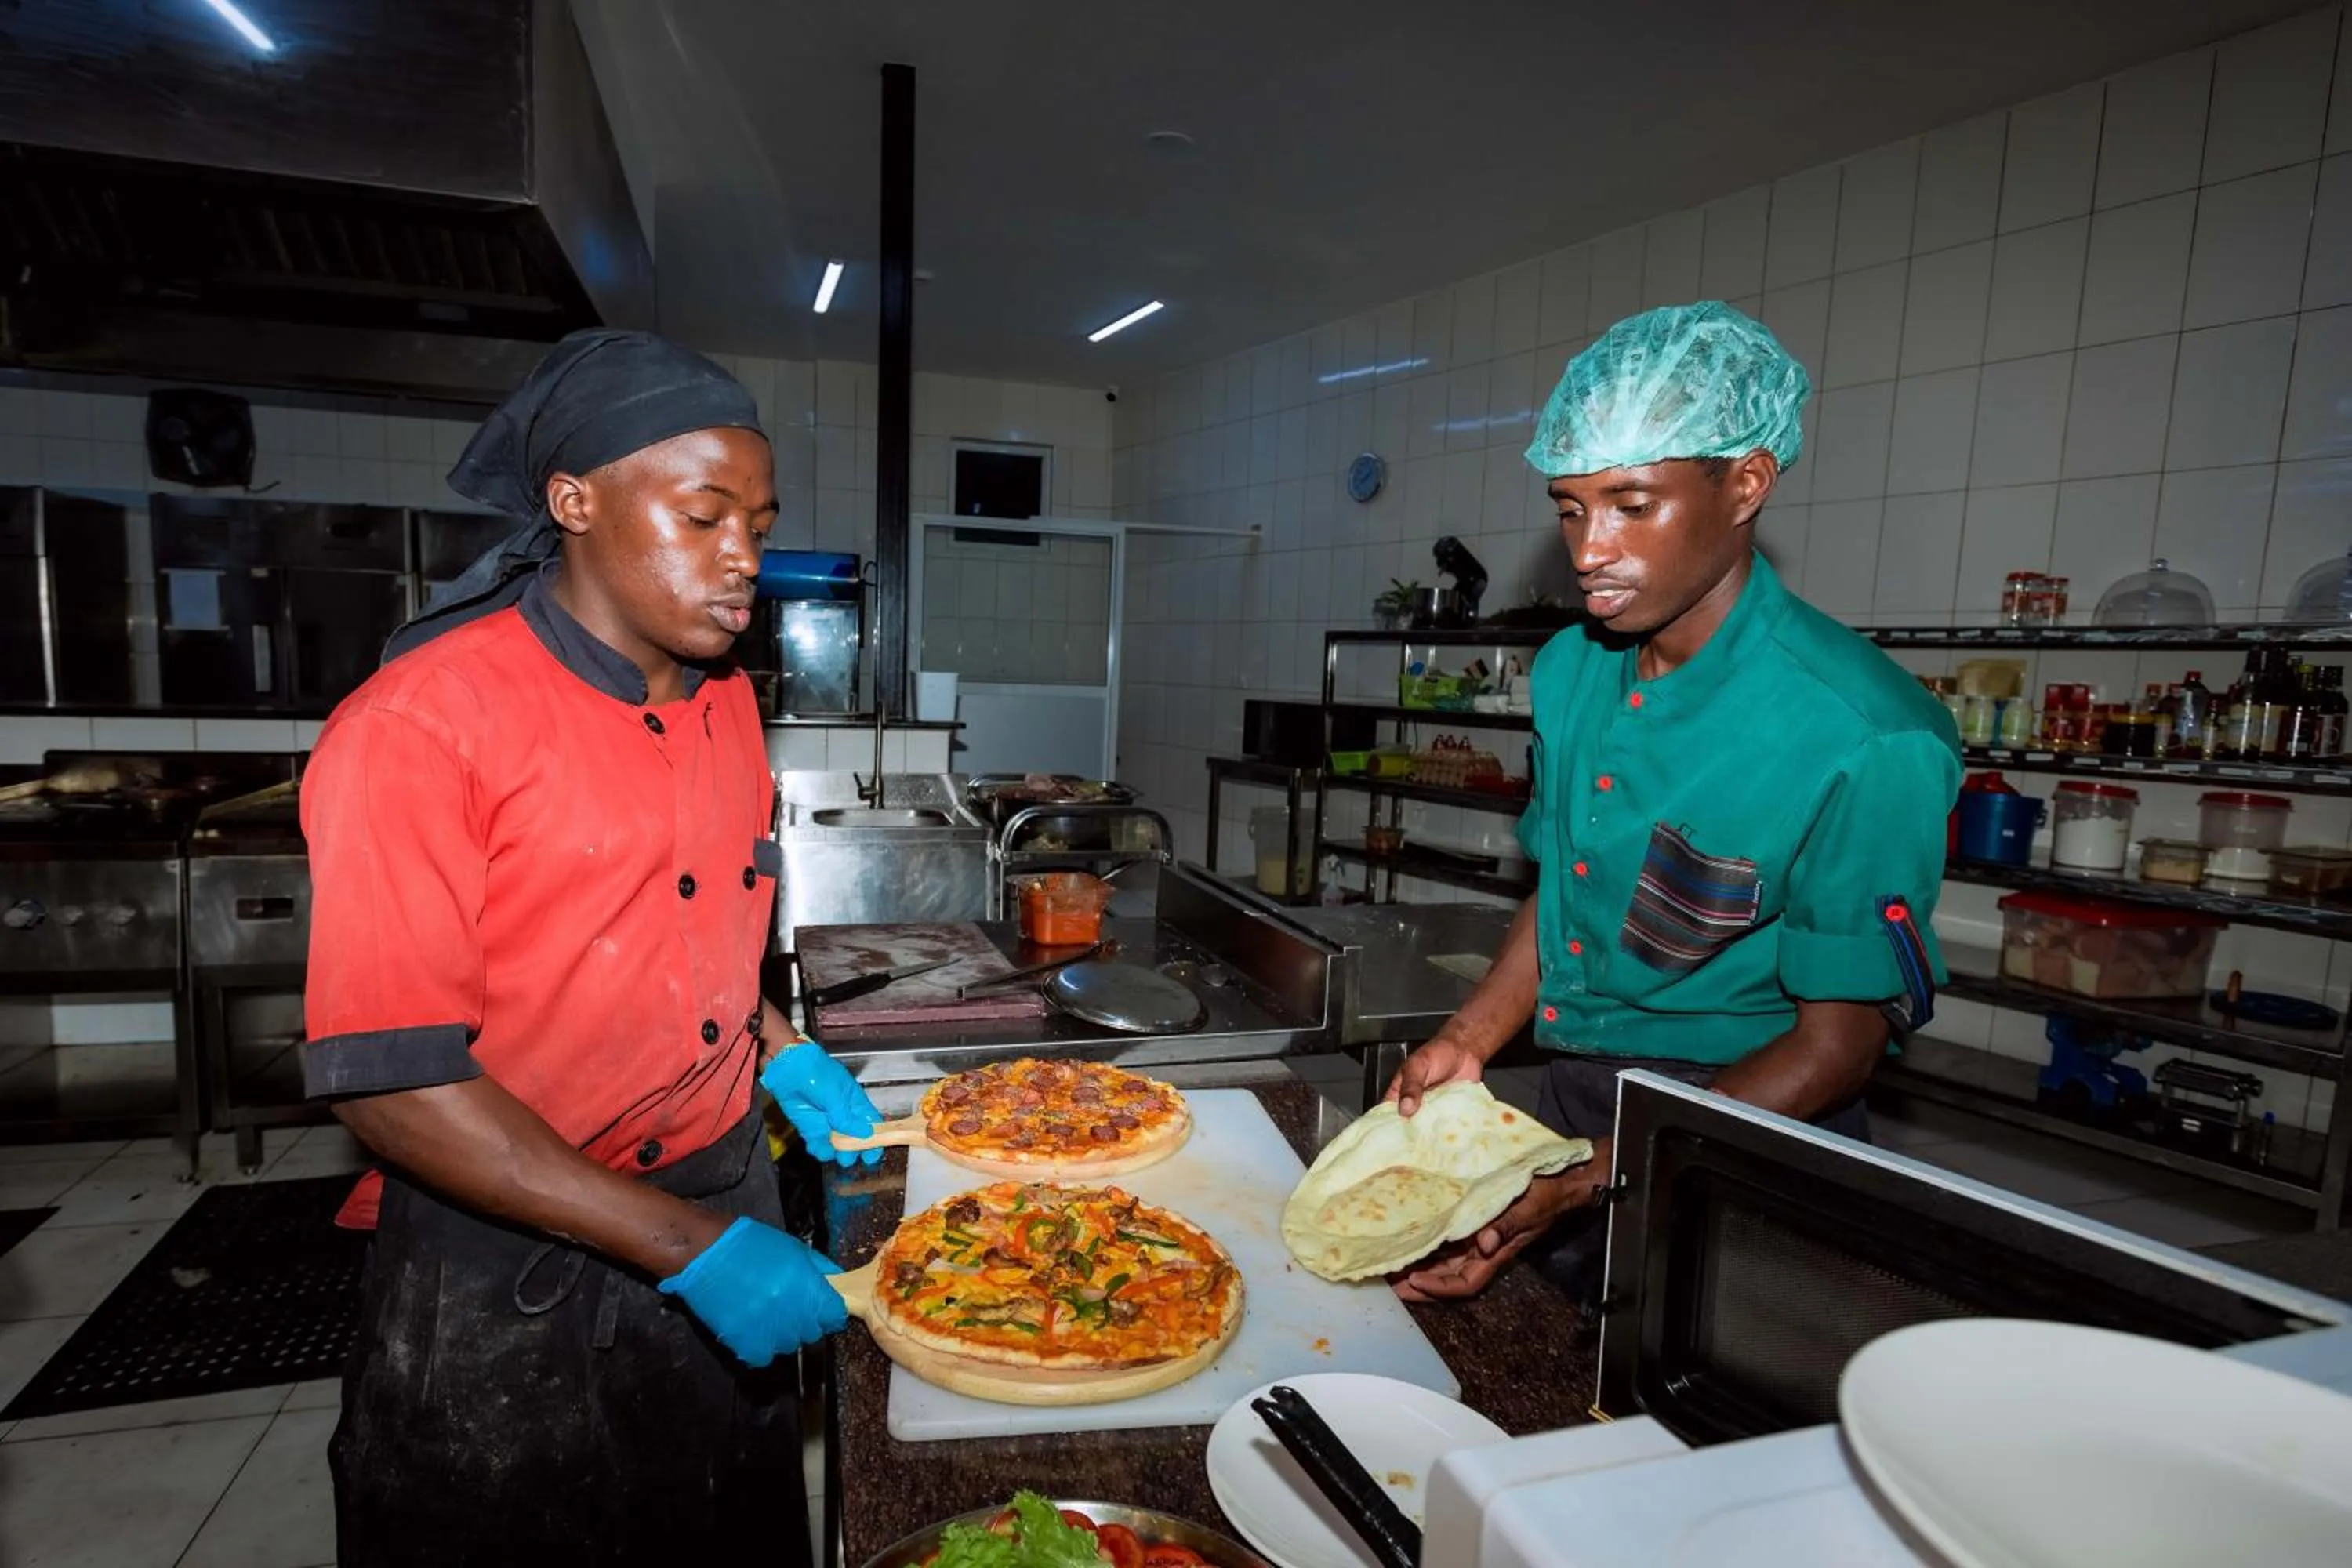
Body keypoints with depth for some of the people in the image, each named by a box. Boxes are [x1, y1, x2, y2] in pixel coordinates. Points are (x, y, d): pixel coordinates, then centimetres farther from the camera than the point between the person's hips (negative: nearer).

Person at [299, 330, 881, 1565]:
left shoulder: (724, 705, 2)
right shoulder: (421, 725, -21)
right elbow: (386, 1081, -23)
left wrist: (781, 1050, 0)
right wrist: (689, 1248, -25)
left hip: (726, 1223, 7)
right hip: (512, 1282, -6)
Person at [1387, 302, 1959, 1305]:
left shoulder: (1865, 741, -22)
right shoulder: (1569, 671, -1)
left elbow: (1837, 1044, -18)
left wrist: (1586, 1184, -25)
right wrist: (1469, 1042, -5)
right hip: (1566, 1107, 6)